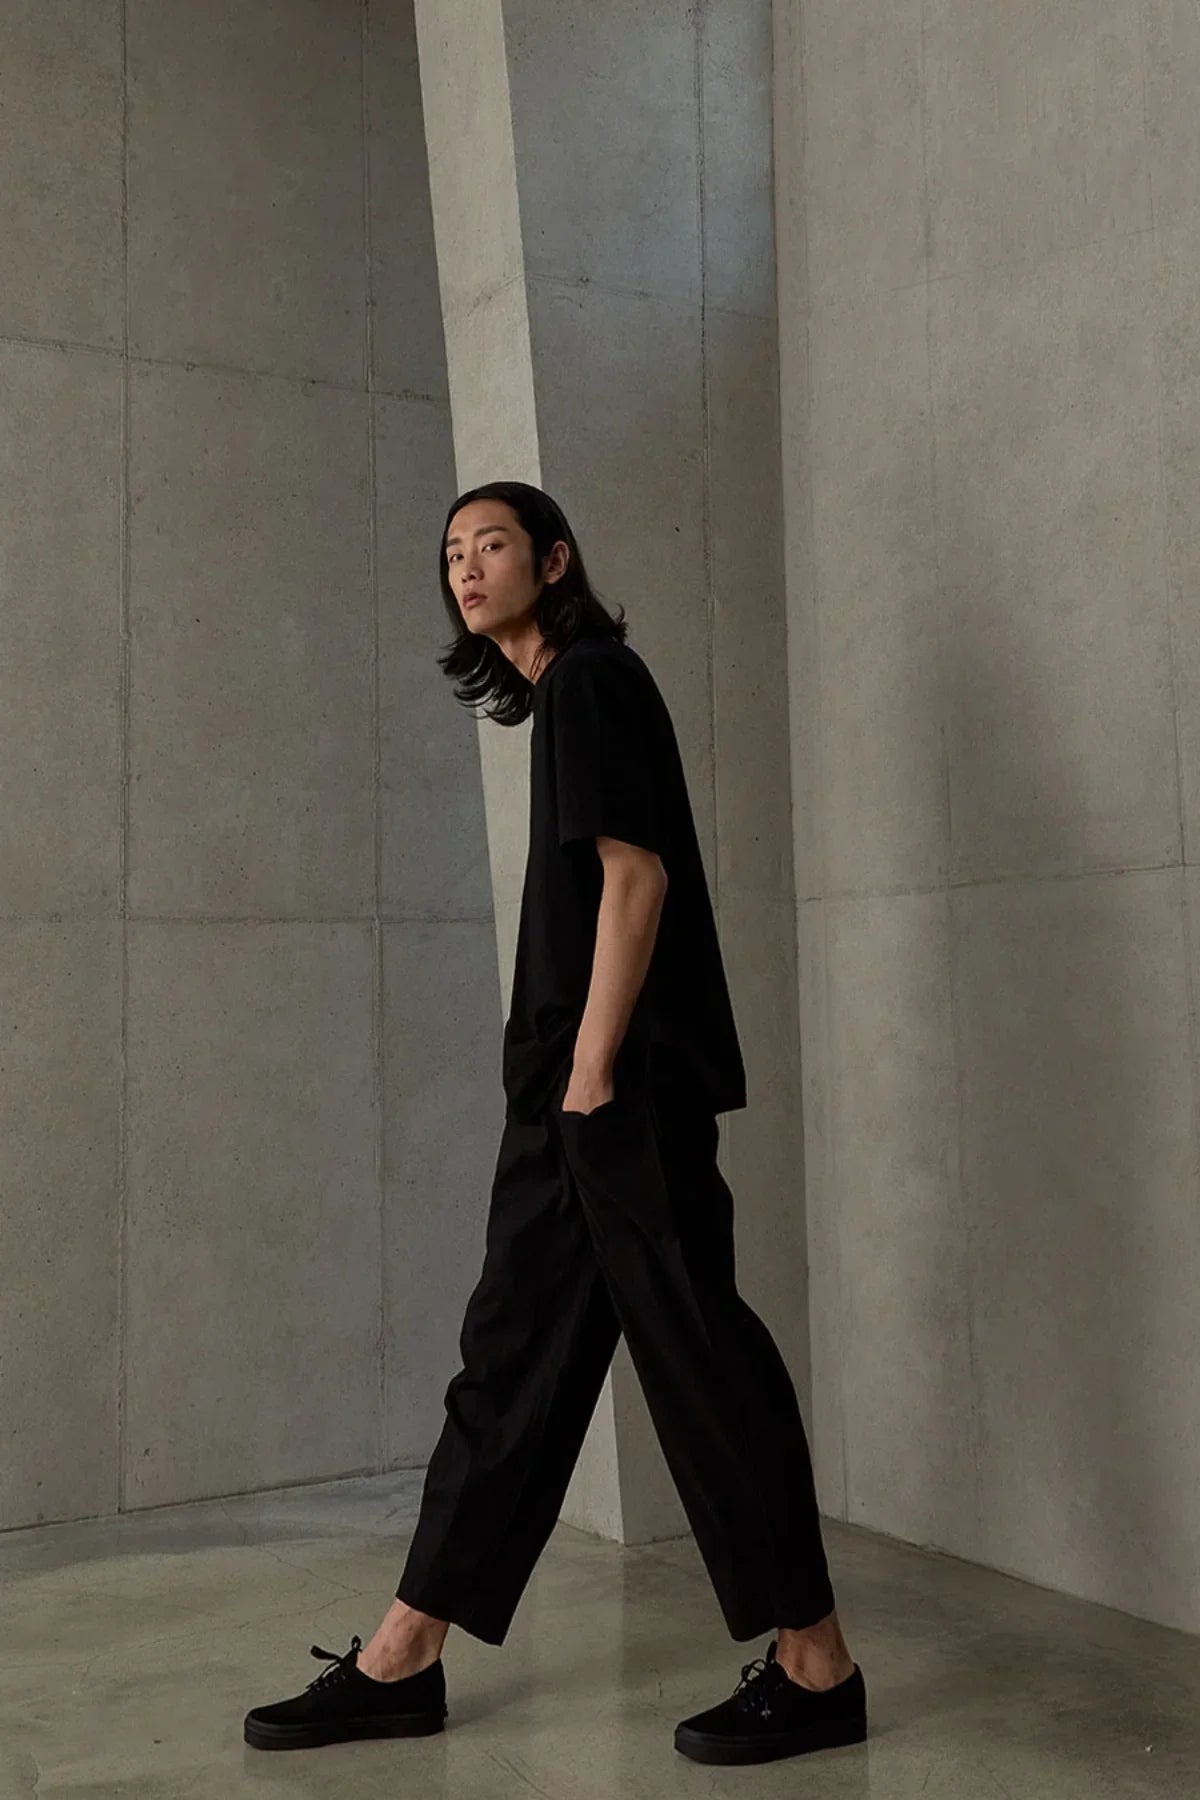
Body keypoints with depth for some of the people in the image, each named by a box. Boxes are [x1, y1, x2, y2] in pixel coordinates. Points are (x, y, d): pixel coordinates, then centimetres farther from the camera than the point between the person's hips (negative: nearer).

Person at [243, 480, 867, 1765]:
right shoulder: (561, 695, 21)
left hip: (626, 1080, -10)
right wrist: (564, 1078, 16)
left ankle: (815, 1667, 8)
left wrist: (594, 1067, -18)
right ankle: (403, 1659, 19)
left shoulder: (592, 677, -5)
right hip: (572, 1088, 10)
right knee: (513, 1354, 10)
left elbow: (636, 871, -15)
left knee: (692, 1347, -5)